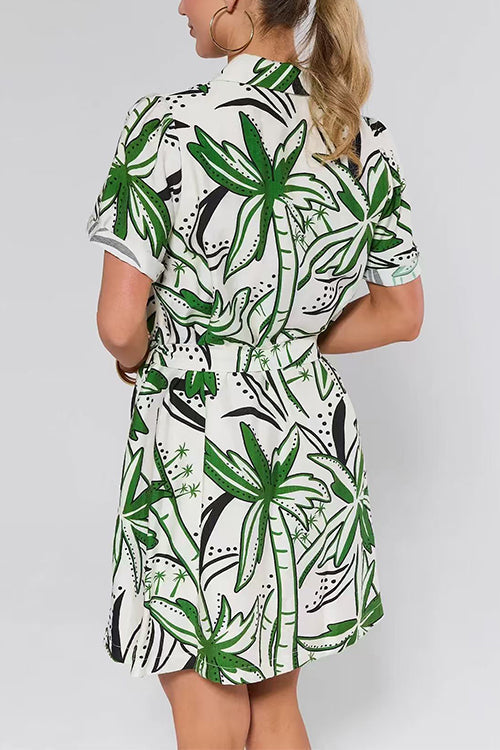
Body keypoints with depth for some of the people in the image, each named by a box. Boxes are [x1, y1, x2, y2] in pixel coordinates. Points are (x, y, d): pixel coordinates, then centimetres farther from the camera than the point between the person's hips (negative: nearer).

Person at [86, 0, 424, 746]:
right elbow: (401, 315, 6)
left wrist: (138, 361, 5)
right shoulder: (367, 140, -2)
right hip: (312, 446, 6)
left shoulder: (169, 125, -18)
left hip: (197, 457, -5)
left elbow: (120, 325, -17)